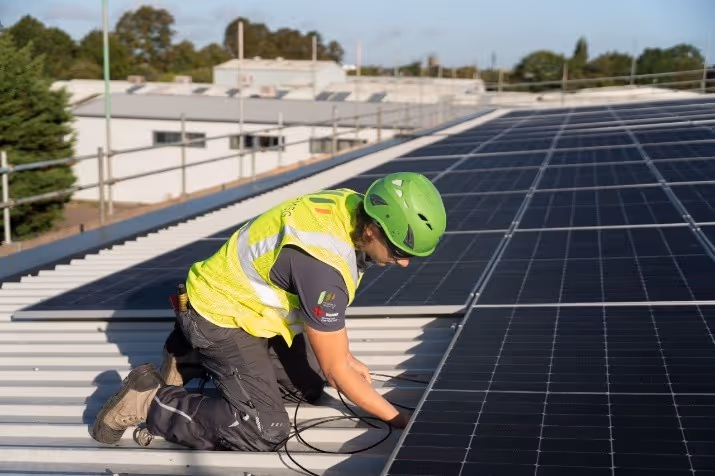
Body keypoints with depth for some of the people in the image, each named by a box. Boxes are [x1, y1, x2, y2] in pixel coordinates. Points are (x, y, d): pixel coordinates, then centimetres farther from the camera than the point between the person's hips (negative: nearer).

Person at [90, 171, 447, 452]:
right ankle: (148, 398, -4)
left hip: (250, 305, 9)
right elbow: (335, 370, -24)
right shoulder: (322, 261, -36)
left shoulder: (354, 206, -10)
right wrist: (396, 418, -14)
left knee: (310, 387, 15)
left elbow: (330, 305, 11)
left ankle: (195, 359, 23)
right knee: (265, 432, -17)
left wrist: (346, 358, 11)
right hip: (222, 316, -9)